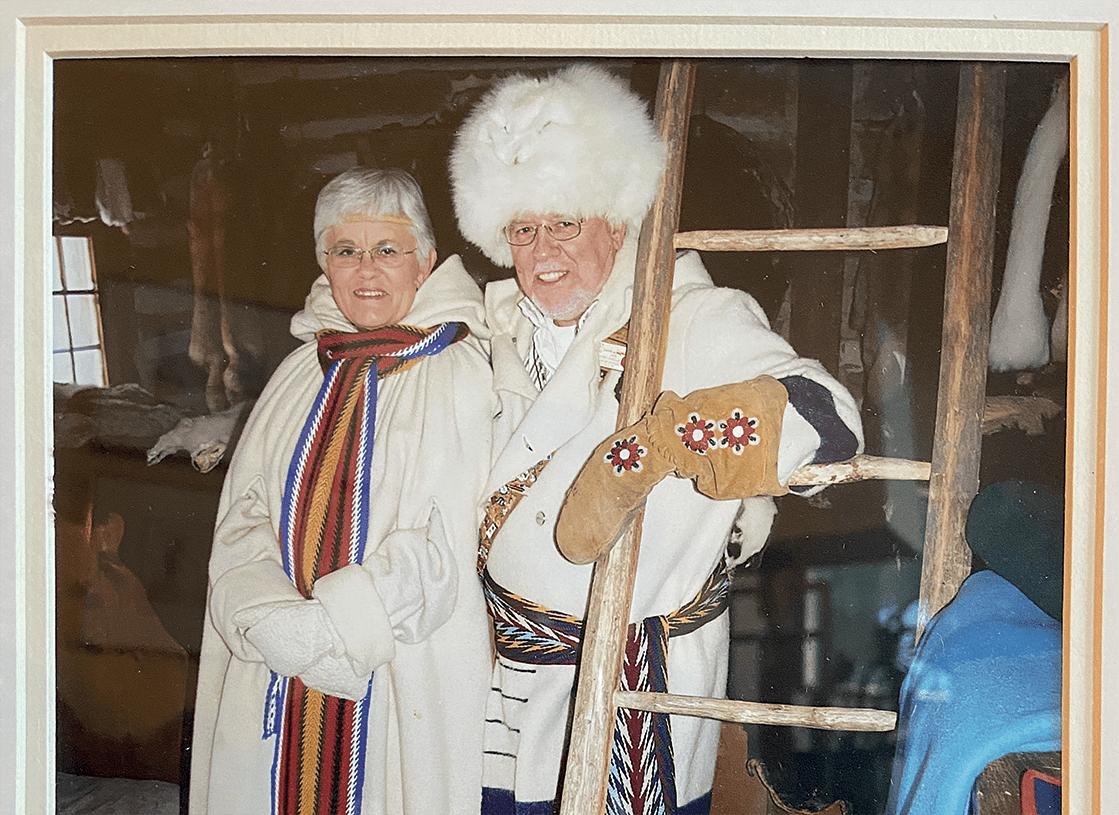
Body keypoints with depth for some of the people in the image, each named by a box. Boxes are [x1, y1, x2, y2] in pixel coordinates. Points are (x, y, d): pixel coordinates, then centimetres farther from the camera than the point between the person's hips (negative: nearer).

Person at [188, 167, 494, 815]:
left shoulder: (462, 376, -8)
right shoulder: (302, 374, 8)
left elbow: (441, 550, -14)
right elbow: (243, 518, 4)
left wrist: (319, 626, -17)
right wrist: (275, 621, -14)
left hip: (405, 683, -4)